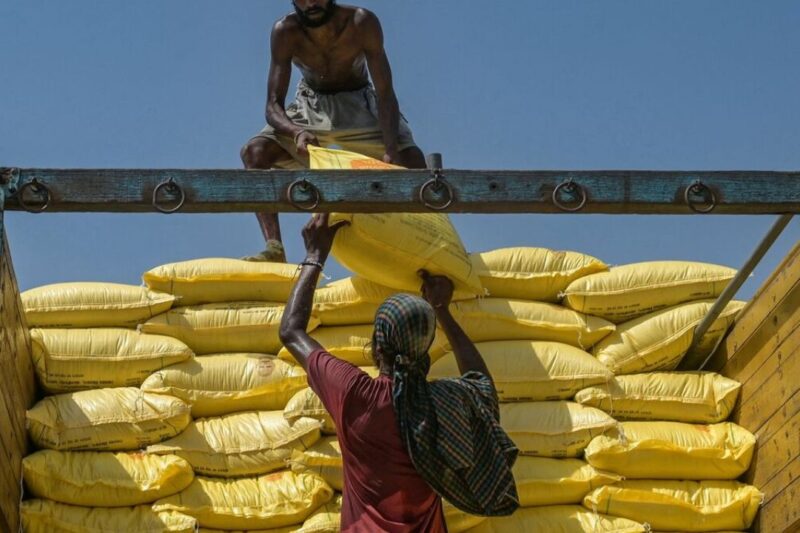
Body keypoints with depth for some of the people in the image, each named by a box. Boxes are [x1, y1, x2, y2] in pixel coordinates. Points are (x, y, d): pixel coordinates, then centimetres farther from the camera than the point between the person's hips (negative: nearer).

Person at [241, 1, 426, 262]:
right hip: (310, 106, 1)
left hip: (359, 105, -1)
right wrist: (297, 133, -46)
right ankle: (274, 249, -29)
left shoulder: (362, 23, -26)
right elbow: (273, 105, -23)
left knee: (410, 158, -26)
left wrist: (391, 152, -42)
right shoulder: (285, 32, -23)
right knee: (254, 151, -24)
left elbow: (385, 94, -27)